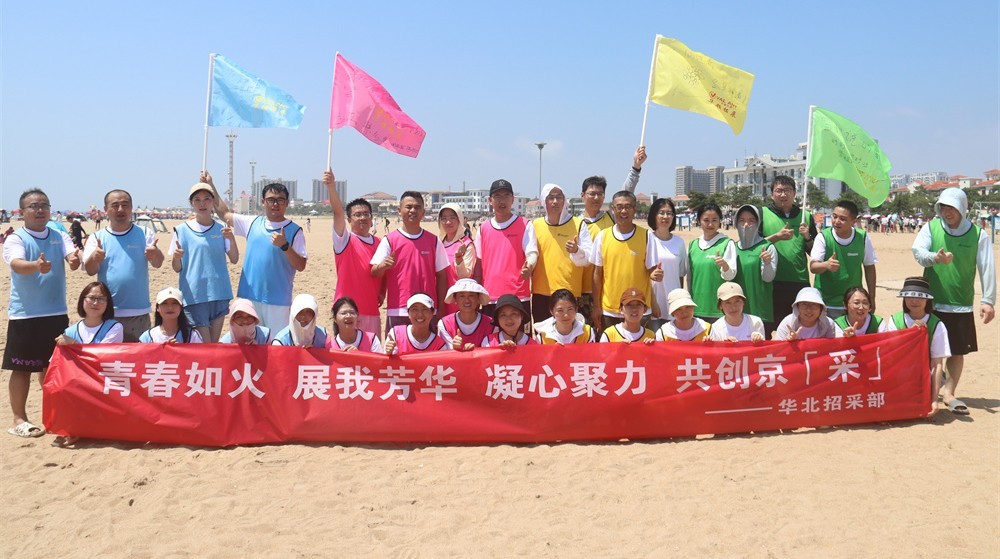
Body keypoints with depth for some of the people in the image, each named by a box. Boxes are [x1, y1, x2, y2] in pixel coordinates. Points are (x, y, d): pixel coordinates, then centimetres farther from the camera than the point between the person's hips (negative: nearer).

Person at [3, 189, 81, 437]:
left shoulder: (60, 237, 6)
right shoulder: (15, 239, -6)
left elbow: (72, 258, -12)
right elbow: (17, 264, -25)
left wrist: (75, 260, -36)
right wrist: (36, 266, -47)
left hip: (57, 313, 4)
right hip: (24, 315, -4)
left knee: (53, 365, 16)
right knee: (22, 368, 2)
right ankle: (19, 419, 14)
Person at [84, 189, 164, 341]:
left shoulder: (145, 234, 4)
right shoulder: (97, 237, 5)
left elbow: (158, 264, -7)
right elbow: (90, 270, -6)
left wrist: (155, 254, -31)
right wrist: (94, 258, -29)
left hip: (138, 312, 0)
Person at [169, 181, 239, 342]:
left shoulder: (222, 229, 8)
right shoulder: (182, 230, 1)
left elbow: (234, 260, 2)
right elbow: (177, 268, 4)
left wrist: (232, 239, -15)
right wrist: (176, 257, -19)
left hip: (219, 293, 3)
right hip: (194, 295, -3)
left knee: (214, 345, 10)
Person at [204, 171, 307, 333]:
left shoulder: (294, 230, -4)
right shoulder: (253, 223, 10)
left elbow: (301, 266, -8)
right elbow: (225, 214, 21)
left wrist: (284, 246, -22)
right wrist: (210, 185, 21)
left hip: (278, 301, -4)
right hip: (248, 297, 5)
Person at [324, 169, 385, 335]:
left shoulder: (379, 243, 10)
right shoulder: (344, 240, -2)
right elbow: (338, 212, -17)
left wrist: (382, 293, 6)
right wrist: (331, 187, -31)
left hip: (372, 311, 4)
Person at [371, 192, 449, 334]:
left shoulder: (434, 241, 8)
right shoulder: (389, 240, 2)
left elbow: (441, 276, 10)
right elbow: (374, 273, -3)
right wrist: (383, 266, -27)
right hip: (397, 312, -2)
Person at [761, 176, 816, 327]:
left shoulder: (805, 216, 14)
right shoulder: (762, 214, 6)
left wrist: (807, 237, -3)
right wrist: (777, 237, -13)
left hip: (800, 282, 3)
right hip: (771, 283, -2)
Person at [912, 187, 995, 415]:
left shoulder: (978, 234, -1)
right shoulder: (931, 227, 1)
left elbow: (987, 269, -2)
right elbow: (917, 251, -13)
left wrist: (988, 300, -9)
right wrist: (935, 257, -35)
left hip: (962, 305, 0)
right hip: (930, 302, 0)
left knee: (957, 351, 5)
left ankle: (948, 392, 18)